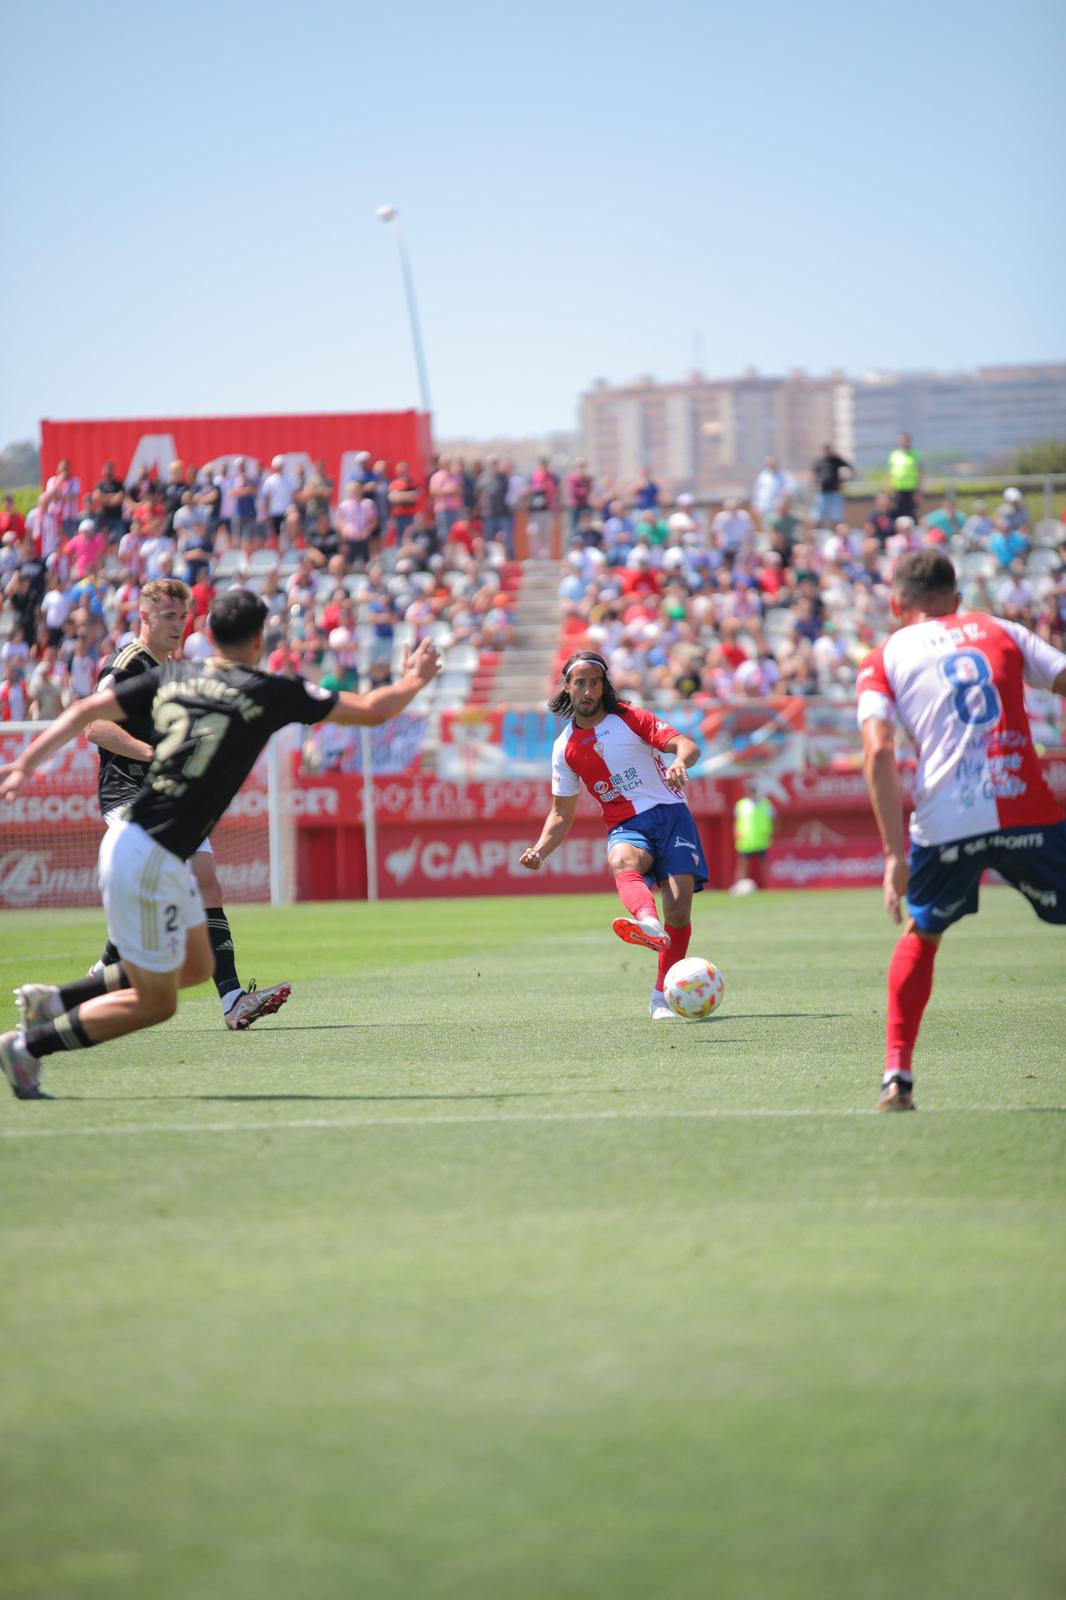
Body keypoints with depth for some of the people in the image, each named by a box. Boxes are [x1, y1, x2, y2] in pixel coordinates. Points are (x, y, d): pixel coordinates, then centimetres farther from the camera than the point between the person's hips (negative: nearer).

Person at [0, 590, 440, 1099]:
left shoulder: (172, 676, 9)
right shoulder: (270, 693, -7)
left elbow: (85, 711, 5)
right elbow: (371, 711, 0)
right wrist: (414, 681, 18)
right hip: (147, 861, -8)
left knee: (195, 966, 23)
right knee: (155, 1003, 4)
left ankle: (55, 999, 23)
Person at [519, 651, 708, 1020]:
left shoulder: (628, 718, 3)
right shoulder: (565, 748, 11)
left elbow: (687, 745, -7)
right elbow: (561, 814, 18)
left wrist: (679, 762, -32)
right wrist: (539, 851, 0)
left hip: (669, 813, -1)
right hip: (626, 826, 1)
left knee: (680, 903, -18)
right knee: (621, 860, -37)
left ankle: (663, 993, -3)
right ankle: (648, 923, -70)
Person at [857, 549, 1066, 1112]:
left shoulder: (884, 660, 12)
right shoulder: (1001, 632, 16)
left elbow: (878, 753, -2)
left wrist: (895, 854, -5)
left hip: (944, 823, 0)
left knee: (921, 935, 25)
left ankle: (897, 1073, 16)